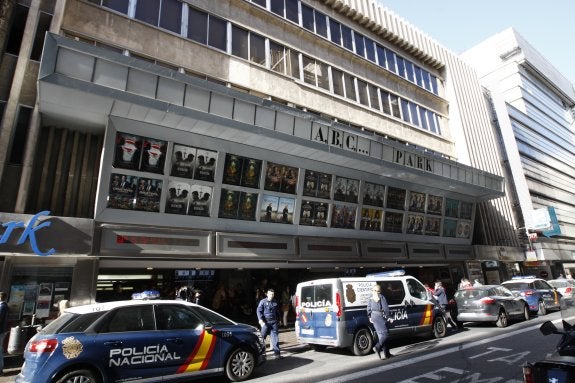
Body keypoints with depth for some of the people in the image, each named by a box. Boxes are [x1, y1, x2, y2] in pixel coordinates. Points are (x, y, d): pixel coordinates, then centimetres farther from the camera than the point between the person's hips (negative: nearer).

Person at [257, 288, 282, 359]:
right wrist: (260, 320, -17)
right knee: (262, 337, 5)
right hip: (265, 322, -3)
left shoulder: (275, 302, 11)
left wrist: (279, 320, 24)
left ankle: (277, 352, 2)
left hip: (274, 322, 3)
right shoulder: (263, 302, -3)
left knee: (275, 337, -1)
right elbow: (258, 311, -6)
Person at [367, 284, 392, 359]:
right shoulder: (381, 297, -8)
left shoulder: (371, 297, 8)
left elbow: (368, 308, 10)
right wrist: (387, 316, -1)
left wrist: (370, 317, 17)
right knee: (384, 334, -2)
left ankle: (386, 354, 16)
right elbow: (385, 307, -10)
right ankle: (377, 347, -21)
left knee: (381, 334, 11)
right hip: (380, 316, -6)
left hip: (373, 316, 6)